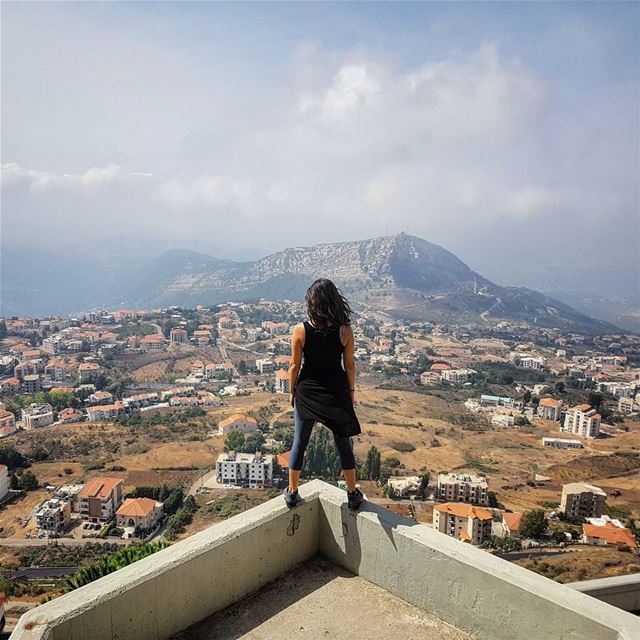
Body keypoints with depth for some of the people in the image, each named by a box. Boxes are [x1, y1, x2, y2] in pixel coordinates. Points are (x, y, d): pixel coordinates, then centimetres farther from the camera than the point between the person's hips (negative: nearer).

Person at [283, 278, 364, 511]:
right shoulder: (344, 330, -13)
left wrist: (292, 391, 8)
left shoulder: (301, 330, -14)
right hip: (336, 391, 0)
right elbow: (349, 365, -5)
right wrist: (351, 390, 10)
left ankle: (292, 492, 31)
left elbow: (295, 365, -6)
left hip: (307, 392, 0)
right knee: (343, 443, 16)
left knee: (299, 442, 17)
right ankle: (353, 494, 29)